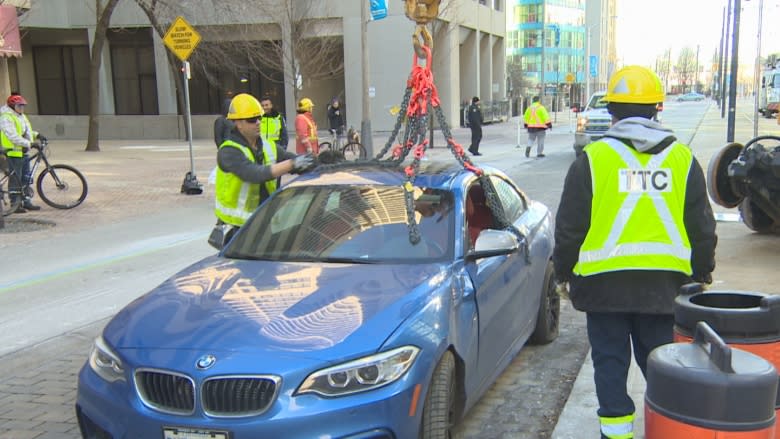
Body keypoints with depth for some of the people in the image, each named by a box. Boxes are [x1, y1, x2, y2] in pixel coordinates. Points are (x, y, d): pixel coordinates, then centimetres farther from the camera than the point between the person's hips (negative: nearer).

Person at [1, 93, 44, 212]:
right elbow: (13, 137, -25)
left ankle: (26, 202, 21)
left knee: (26, 179, 13)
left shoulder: (21, 116, 15)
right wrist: (30, 144, -30)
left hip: (24, 152, 9)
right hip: (14, 153, -9)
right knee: (15, 180, -3)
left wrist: (36, 135, 10)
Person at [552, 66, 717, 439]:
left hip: (605, 281, -3)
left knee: (610, 362, 8)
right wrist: (702, 273, 22)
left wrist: (563, 271, 10)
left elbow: (569, 228, -3)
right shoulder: (682, 159, 4)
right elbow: (702, 228, 9)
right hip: (664, 282, 3)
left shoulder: (593, 159, -6)